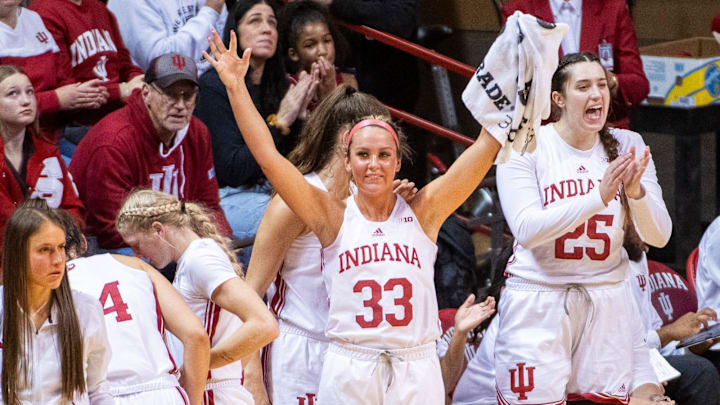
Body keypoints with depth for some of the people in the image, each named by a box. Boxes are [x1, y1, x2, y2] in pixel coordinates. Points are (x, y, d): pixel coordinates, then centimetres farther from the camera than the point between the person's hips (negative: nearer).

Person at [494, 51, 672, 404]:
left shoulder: (627, 147, 4)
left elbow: (658, 237, -1)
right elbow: (526, 229, -18)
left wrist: (636, 192, -21)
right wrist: (598, 197, -27)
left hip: (607, 302, 3)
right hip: (537, 302, -3)